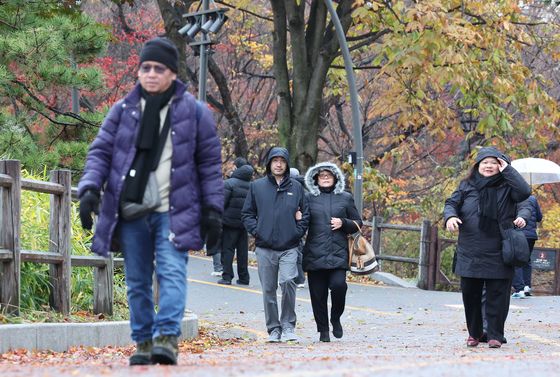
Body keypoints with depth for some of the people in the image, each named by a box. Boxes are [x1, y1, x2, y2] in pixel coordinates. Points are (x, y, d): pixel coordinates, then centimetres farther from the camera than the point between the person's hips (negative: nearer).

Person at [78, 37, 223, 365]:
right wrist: (90, 188, -9)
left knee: (172, 274, -17)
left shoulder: (194, 113, 3)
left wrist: (213, 209, 0)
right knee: (137, 282, 6)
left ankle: (167, 338, -23)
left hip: (173, 213, -3)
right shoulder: (123, 111, 8)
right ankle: (144, 342, 14)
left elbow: (211, 164, 6)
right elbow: (101, 151, 9)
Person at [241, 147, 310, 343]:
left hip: (289, 247, -1)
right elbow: (247, 213, 10)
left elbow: (305, 213, 14)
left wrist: (298, 231, 1)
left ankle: (288, 325, -6)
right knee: (268, 290, 4)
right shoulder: (257, 186, 8)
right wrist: (256, 231, -4)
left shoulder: (296, 187, 9)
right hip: (264, 248, 1)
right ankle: (273, 329, 13)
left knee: (288, 282, -18)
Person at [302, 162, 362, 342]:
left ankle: (335, 319, 6)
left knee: (338, 284, -19)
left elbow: (358, 223, 16)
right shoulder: (309, 199, 10)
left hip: (338, 253, 0)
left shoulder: (345, 198, 12)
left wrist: (343, 223, -3)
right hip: (315, 253, 0)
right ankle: (323, 330, 12)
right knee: (318, 293, -1)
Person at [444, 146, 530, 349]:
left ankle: (495, 335, 4)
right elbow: (452, 203, 8)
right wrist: (450, 216, -15)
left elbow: (524, 192, -16)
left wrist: (507, 170, -12)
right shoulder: (467, 186, 8)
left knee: (497, 295, -3)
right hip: (470, 254, 2)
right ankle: (474, 333, 21)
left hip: (498, 255, -2)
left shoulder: (506, 186, 2)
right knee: (470, 294, 7)